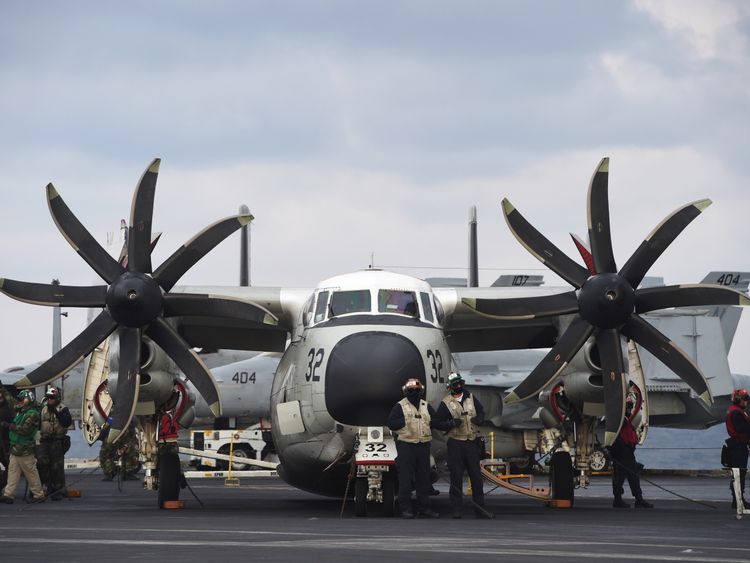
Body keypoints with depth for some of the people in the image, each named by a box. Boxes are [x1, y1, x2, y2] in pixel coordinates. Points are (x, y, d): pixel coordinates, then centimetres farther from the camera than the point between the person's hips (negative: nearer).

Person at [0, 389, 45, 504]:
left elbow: (25, 430, -22)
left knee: (31, 473, -4)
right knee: (12, 471, 6)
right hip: (15, 448, 9)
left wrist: (10, 426, -16)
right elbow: (13, 403, 33)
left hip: (25, 450, -9)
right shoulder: (21, 411, 14)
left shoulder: (32, 414, -14)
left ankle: (39, 495, 3)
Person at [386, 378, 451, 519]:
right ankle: (405, 508, 1)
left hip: (423, 446, 5)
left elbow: (436, 422, 13)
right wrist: (405, 420, -17)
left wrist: (450, 425, -2)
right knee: (405, 478, -4)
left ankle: (424, 508, 13)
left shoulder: (426, 407, 14)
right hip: (406, 445, -5)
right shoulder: (400, 406, 0)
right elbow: (391, 424, -7)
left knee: (424, 478, 8)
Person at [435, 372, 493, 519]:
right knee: (456, 477, -2)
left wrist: (479, 419, -2)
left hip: (471, 442, 4)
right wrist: (451, 423, -19)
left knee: (476, 476, 5)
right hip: (455, 444, -4)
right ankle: (456, 509, 4)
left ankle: (480, 509, 11)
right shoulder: (446, 403, -2)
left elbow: (481, 411, 21)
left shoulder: (471, 398, 10)